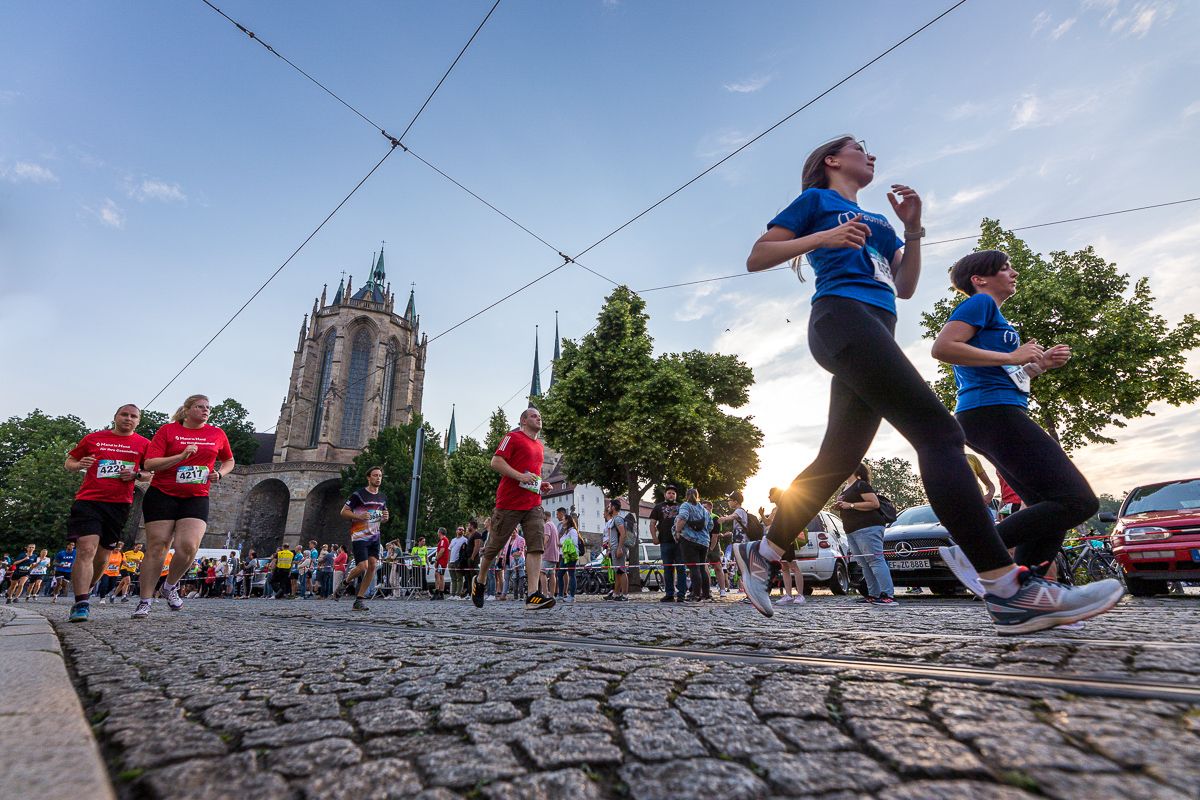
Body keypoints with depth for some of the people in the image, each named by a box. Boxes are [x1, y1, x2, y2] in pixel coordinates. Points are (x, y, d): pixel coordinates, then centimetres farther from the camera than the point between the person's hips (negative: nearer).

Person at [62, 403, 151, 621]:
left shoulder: (144, 444, 8)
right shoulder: (93, 438, 9)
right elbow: (68, 462, 16)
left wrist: (136, 475, -9)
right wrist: (79, 465, -7)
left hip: (119, 504, 2)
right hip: (88, 501, -1)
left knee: (102, 556, 9)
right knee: (86, 549, -16)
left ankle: (82, 591, 31)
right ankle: (81, 604, -14)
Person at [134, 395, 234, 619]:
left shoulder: (217, 434, 9)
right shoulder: (168, 430, 1)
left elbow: (229, 461, 23)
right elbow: (149, 464, -6)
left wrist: (219, 474, 3)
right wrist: (181, 456, -18)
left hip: (197, 498, 2)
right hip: (162, 495, -1)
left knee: (188, 546, -14)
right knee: (156, 547, 0)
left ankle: (171, 586, 14)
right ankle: (145, 601, 14)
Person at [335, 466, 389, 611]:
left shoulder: (383, 497, 12)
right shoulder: (358, 494, -7)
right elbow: (343, 512, -5)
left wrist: (385, 518, 0)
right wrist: (359, 516, -21)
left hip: (374, 536, 6)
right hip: (359, 536, -6)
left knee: (373, 566, -3)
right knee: (362, 566, -14)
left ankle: (359, 599, 6)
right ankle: (345, 583, 19)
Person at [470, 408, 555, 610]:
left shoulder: (539, 445, 20)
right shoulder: (513, 437, -3)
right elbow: (495, 462, -13)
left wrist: (542, 485, 14)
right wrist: (520, 476, -22)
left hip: (533, 504, 6)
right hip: (509, 502, -6)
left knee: (536, 547, -9)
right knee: (494, 545, 8)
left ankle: (534, 596, -13)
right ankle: (480, 581, 32)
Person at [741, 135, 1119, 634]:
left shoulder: (877, 222, 33)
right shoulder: (816, 200, 14)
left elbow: (905, 287, 26)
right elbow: (756, 259, 4)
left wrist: (913, 229, 15)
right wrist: (823, 237, -8)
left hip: (877, 330, 9)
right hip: (842, 316, -8)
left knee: (837, 460, 4)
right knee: (937, 432, -19)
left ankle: (760, 554, 13)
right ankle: (1007, 590, -21)